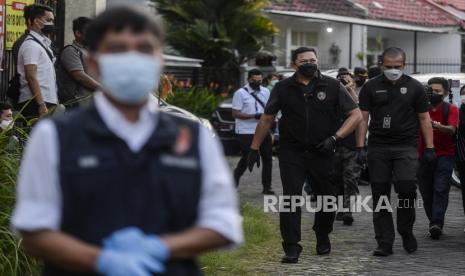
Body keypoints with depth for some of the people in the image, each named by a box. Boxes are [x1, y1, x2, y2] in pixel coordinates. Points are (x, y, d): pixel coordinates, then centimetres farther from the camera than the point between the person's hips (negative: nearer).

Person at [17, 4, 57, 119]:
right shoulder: (31, 45, -9)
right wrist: (41, 105, -24)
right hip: (36, 105, -9)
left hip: (46, 103, 9)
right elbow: (31, 77, -18)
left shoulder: (43, 44, 20)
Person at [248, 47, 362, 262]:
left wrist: (334, 138, -11)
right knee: (290, 198, -9)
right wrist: (254, 148, 7)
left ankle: (322, 237, 36)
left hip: (322, 153, 0)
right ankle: (291, 248, -7)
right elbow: (266, 119, 11)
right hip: (291, 153, 0)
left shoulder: (332, 86, 0)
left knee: (327, 198, 10)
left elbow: (356, 115, 0)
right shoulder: (283, 88, 4)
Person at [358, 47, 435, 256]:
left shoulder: (414, 87, 5)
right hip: (378, 148, 1)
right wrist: (361, 147, -4)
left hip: (406, 147, -1)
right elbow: (362, 118, 4)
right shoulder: (371, 87, 5)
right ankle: (385, 243, 8)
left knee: (407, 188, -16)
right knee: (380, 194, 2)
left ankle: (406, 232, 8)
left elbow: (424, 119, 7)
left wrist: (429, 148, 2)